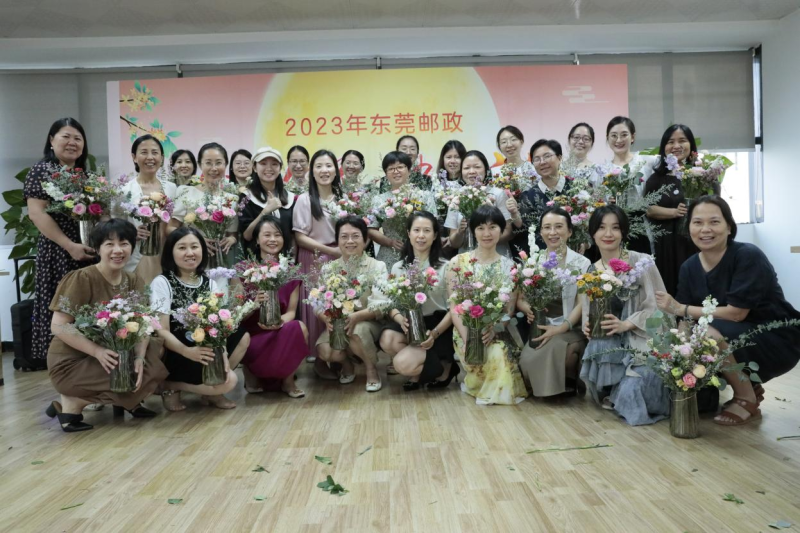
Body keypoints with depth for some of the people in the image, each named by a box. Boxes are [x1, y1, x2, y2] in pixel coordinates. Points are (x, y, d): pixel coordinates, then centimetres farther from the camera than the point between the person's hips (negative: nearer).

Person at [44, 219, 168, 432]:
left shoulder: (134, 282, 0)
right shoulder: (82, 279, -17)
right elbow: (58, 326, -20)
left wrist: (139, 357, -24)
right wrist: (97, 351, -30)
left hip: (118, 355, 5)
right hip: (72, 360, -5)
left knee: (152, 368, -17)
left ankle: (127, 401, 7)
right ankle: (70, 404, -5)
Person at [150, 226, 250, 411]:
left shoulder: (210, 283, 7)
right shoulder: (162, 283, -9)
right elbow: (161, 331, -16)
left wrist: (223, 355, -22)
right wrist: (188, 352, -33)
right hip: (175, 355, -7)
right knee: (229, 382, -22)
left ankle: (210, 391, 3)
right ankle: (171, 386, 0)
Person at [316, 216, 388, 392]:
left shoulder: (377, 267, -5)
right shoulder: (328, 269, 4)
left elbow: (381, 306, -15)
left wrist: (357, 316, -32)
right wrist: (327, 319, -24)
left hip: (369, 324, -2)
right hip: (337, 325, 2)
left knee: (358, 331, -36)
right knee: (324, 351, -28)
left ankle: (372, 369, -4)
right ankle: (346, 363, 11)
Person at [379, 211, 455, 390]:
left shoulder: (445, 267, -7)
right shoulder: (398, 268, 5)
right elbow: (392, 305, 5)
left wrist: (435, 333, -20)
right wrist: (400, 318, -19)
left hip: (438, 325, -4)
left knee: (403, 364, -24)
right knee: (387, 340, -29)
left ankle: (444, 367, 8)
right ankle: (416, 372, 2)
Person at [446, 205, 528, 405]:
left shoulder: (509, 266, 6)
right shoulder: (458, 262, 1)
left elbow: (510, 308, 1)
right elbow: (454, 306, -2)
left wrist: (494, 329, -20)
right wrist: (466, 337, -18)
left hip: (497, 330, 2)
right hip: (466, 330, -2)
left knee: (499, 354, -30)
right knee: (494, 357, -31)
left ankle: (483, 386, 1)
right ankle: (488, 387, 0)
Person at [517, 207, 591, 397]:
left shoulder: (582, 263, -2)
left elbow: (582, 305, -7)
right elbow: (520, 299, 9)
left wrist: (560, 328, -21)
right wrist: (528, 309, -16)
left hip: (571, 330, -2)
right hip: (541, 328, 2)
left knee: (553, 349, -33)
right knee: (527, 359, -27)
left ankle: (567, 386, -2)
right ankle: (542, 387, 5)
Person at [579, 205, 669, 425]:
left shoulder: (641, 262, -8)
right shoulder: (591, 272, 7)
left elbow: (659, 308, -10)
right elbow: (588, 314, 14)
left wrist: (626, 324, -22)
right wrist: (587, 326, -9)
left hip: (643, 342, -5)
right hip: (609, 346, 5)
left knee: (630, 394, -25)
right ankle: (614, 395, 6)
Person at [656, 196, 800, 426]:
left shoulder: (748, 256, -21)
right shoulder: (689, 267, -4)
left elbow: (736, 313, -26)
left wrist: (681, 308, -22)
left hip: (777, 340, -6)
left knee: (708, 333, -30)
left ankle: (747, 399, -5)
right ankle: (747, 386, 11)